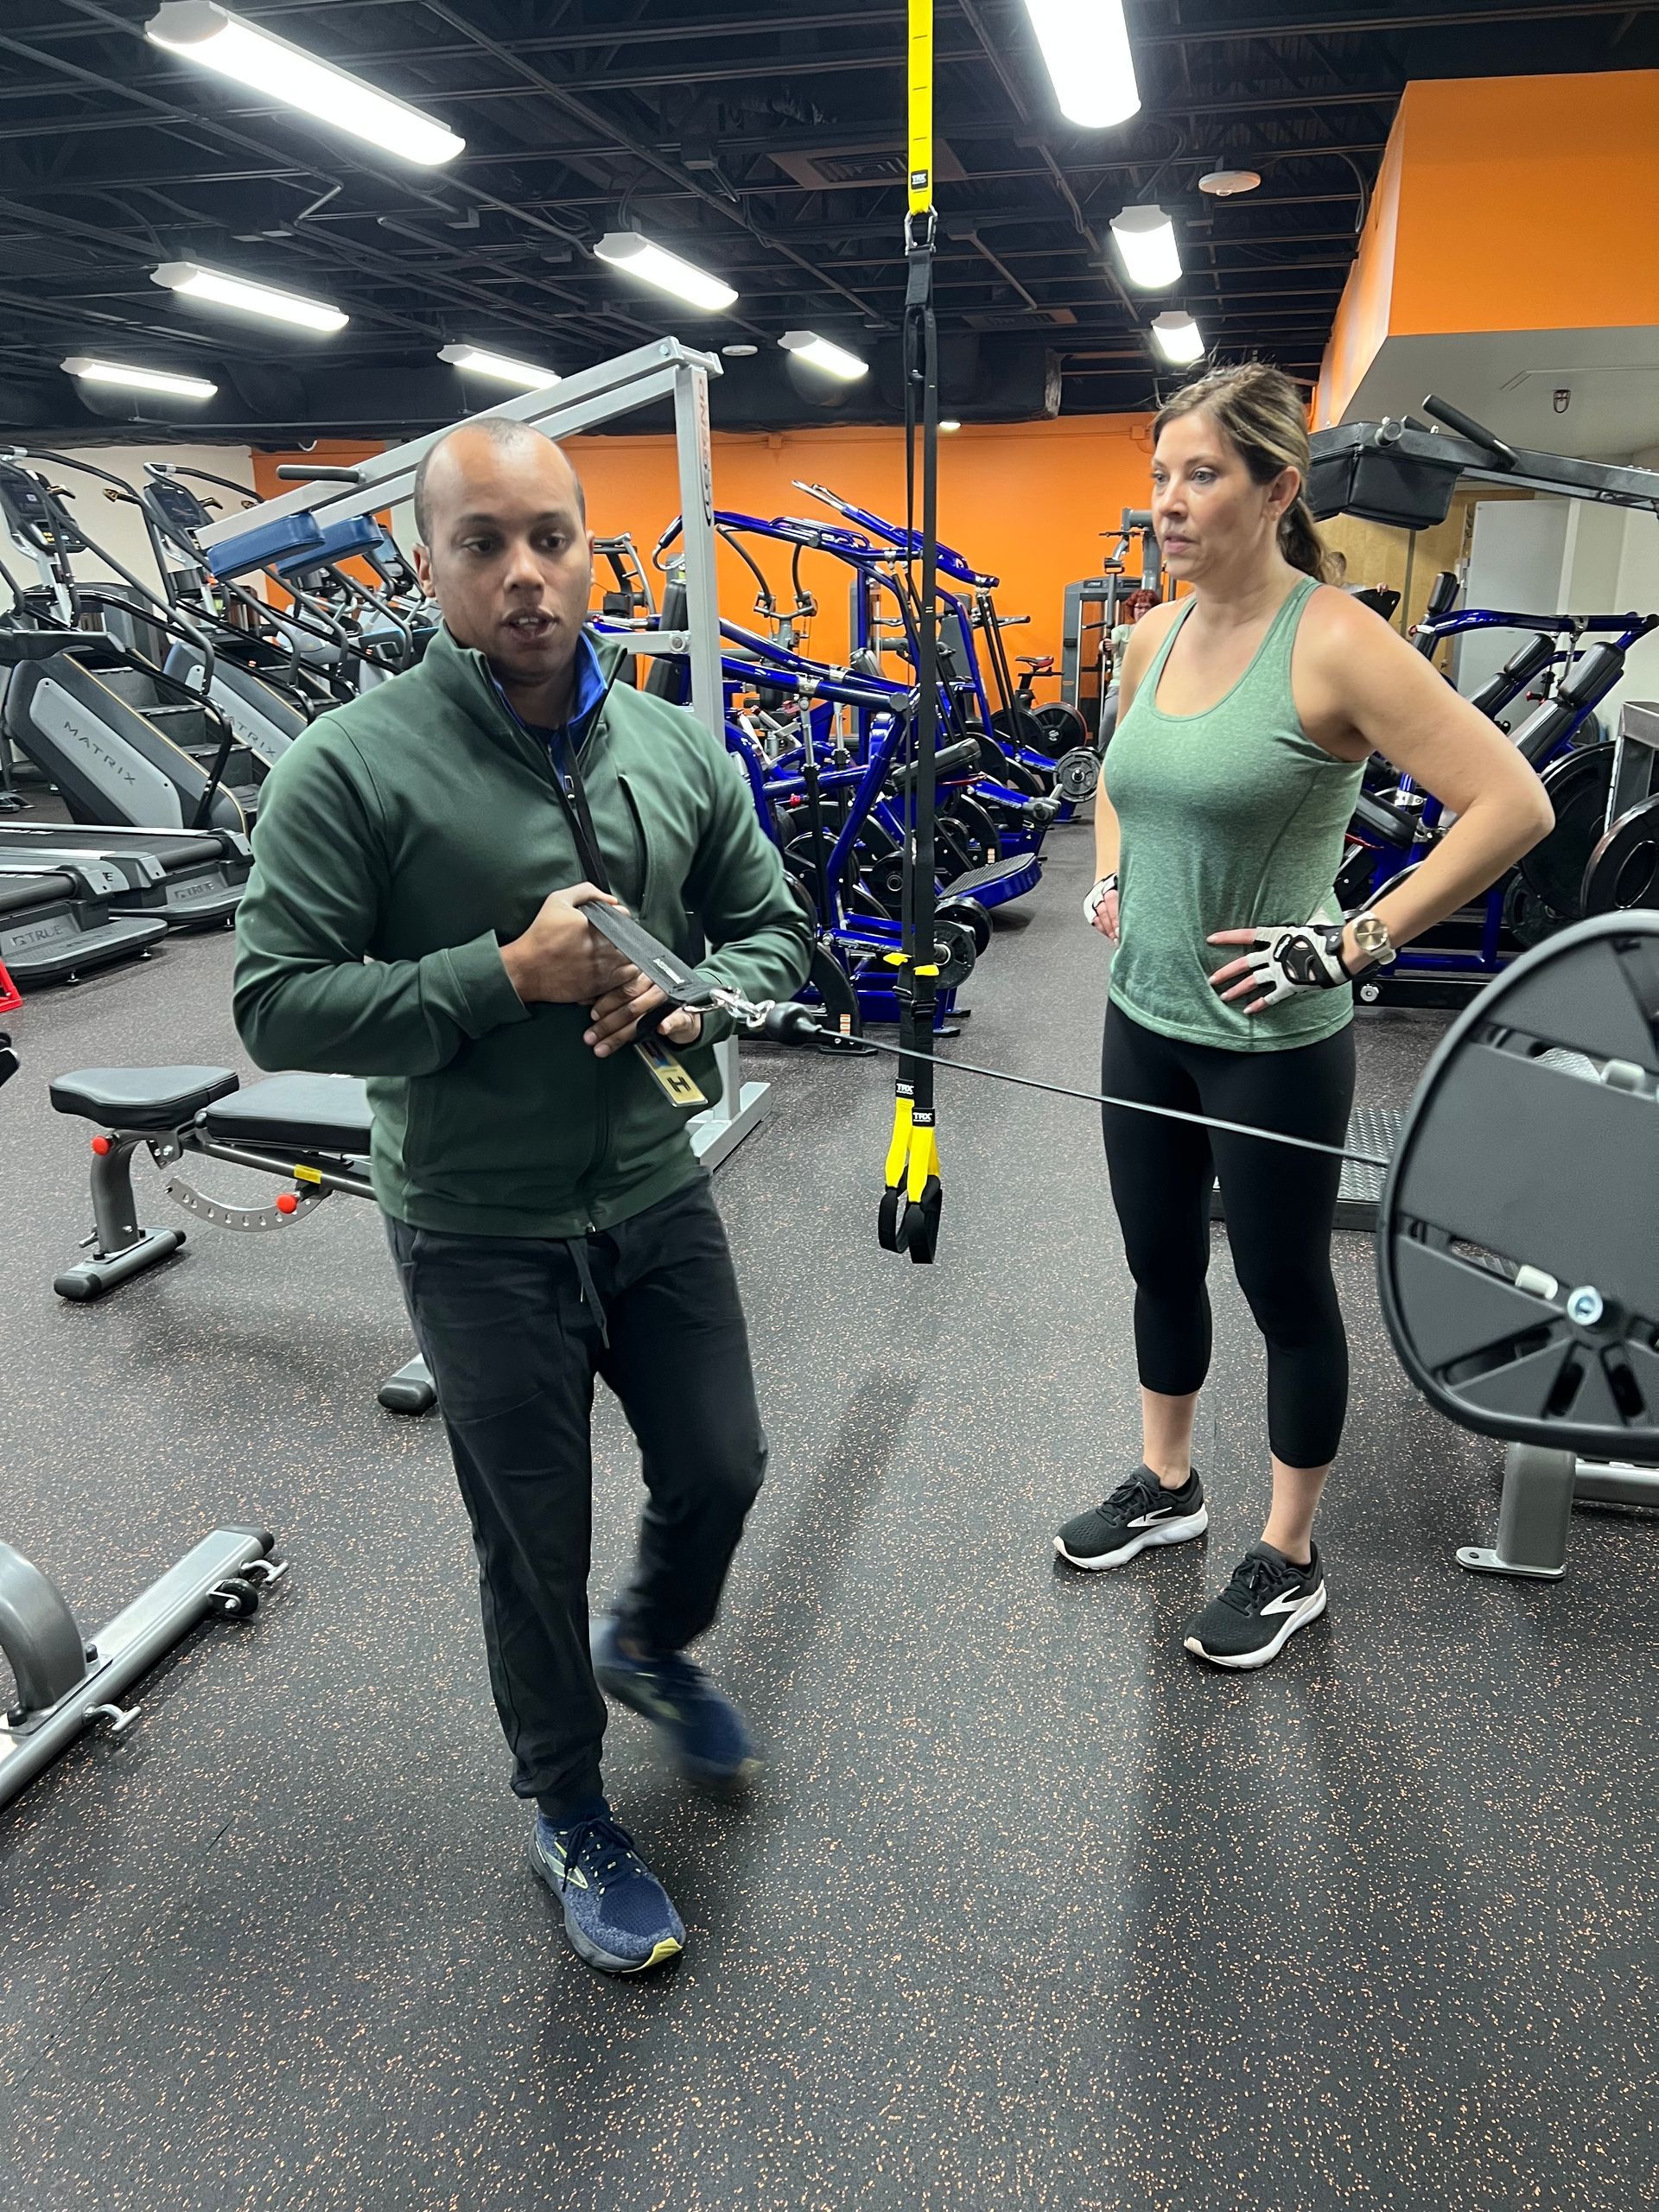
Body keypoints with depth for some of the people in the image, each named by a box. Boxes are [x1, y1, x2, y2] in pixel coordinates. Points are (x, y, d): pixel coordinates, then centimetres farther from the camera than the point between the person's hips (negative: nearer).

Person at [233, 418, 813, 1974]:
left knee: (719, 1472, 18)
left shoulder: (675, 748, 0)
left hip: (656, 1198, 5)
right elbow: (278, 1009, -15)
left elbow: (776, 930, 9)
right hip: (482, 1240, -4)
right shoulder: (354, 766, -14)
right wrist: (506, 976, -24)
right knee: (536, 1548, 12)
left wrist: (690, 991, -13)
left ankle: (652, 1646, 53)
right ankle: (566, 1816, 40)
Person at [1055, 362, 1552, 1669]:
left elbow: (1513, 805, -22)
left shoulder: (1333, 644, -18)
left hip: (1272, 1041, -7)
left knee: (1285, 1290, 9)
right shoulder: (1155, 633, 4)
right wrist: (1109, 878, 9)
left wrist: (1356, 943, -21)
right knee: (1161, 1265, 19)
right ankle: (1168, 1488, 42)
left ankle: (1290, 1564, 29)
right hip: (1146, 1021, 7)